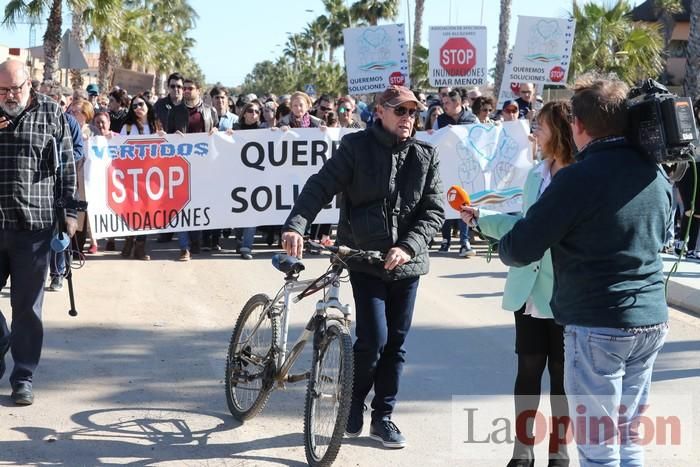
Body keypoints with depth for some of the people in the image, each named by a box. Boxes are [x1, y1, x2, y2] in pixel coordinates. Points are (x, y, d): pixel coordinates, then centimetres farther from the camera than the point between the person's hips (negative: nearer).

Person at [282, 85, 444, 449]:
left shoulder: (426, 156, 3)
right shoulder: (356, 147, -5)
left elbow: (434, 210, 0)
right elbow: (321, 186, -12)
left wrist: (408, 247, -16)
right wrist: (296, 225, -29)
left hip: (406, 262, 3)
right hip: (365, 259, -3)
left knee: (395, 343, 9)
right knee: (374, 339, -10)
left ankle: (382, 417, 24)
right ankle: (353, 401, 17)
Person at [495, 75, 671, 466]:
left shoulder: (579, 178, -16)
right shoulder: (657, 176, 5)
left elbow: (520, 250, -12)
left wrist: (504, 245, 9)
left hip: (597, 327, -7)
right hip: (652, 321, 7)